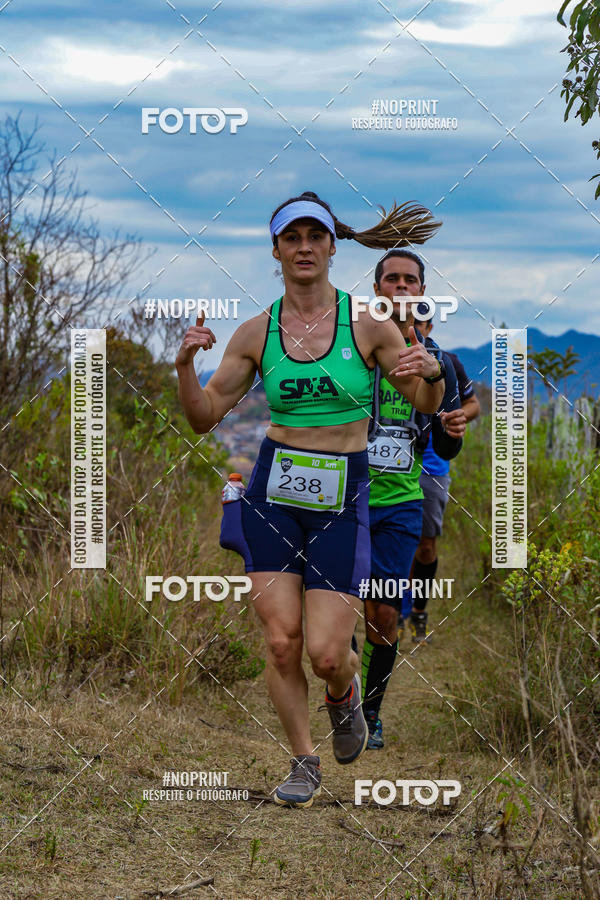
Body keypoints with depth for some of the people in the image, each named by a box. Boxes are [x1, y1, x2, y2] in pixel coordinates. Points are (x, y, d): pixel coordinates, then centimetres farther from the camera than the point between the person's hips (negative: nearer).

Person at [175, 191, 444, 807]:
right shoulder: (256, 333, 4)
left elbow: (428, 405, 6)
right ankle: (303, 762, 17)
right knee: (281, 641, -4)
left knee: (325, 652, -8)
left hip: (341, 499, -1)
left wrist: (432, 373, -17)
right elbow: (203, 417, 8)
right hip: (273, 494, 2)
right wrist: (185, 365, -11)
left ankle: (344, 692, 29)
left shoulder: (367, 323, -1)